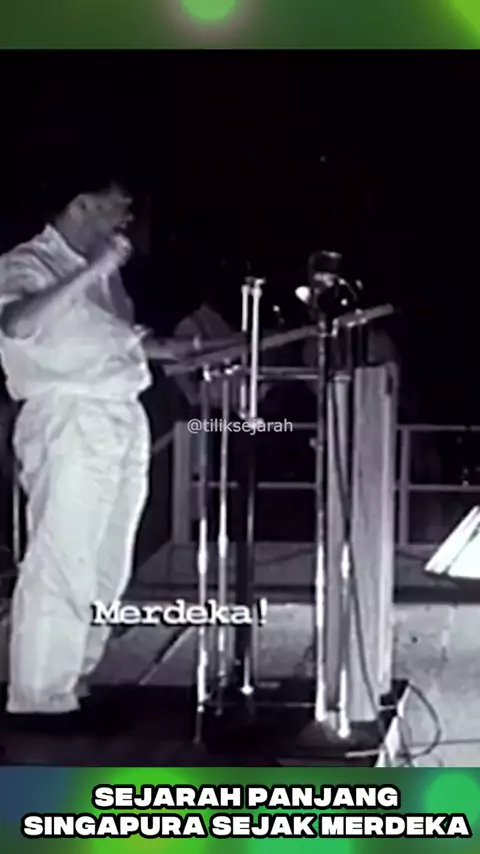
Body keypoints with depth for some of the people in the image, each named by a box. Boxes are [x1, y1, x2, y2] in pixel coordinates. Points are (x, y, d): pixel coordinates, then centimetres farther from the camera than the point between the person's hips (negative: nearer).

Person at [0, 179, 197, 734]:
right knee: (61, 564, -9)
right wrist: (92, 271, -25)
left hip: (123, 420, 9)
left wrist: (169, 350, 15)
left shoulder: (100, 270, 17)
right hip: (70, 423, -9)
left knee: (107, 567, 11)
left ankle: (71, 681, 20)